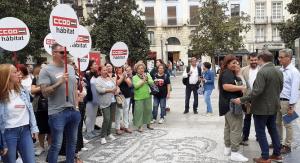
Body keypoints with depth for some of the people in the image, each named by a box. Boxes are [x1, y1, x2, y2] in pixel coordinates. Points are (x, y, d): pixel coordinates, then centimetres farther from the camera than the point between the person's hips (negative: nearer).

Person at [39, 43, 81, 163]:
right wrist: (60, 82, -22)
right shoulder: (46, 70, -8)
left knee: (72, 141, 17)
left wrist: (77, 106, 10)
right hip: (57, 113, -6)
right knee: (56, 145, 3)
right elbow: (45, 93, -13)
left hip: (73, 111, 6)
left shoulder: (71, 68, 10)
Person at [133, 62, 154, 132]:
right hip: (139, 97, -3)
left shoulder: (148, 75, 9)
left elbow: (152, 82, 0)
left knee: (148, 110, 11)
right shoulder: (135, 77, -1)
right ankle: (140, 126, 7)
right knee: (139, 111, -3)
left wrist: (147, 79, -15)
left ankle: (148, 124, 27)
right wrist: (143, 80, -15)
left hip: (147, 96, 4)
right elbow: (136, 86, -15)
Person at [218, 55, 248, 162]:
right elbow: (226, 86, -30)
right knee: (236, 128, -9)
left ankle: (227, 148, 26)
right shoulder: (227, 73, -16)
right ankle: (234, 153, -5)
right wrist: (241, 87, -23)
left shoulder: (230, 73, 17)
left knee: (228, 126, 16)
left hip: (228, 104, 12)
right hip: (232, 104, -12)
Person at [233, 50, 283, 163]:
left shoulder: (262, 72, -21)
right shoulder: (279, 72, 6)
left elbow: (257, 91, -27)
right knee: (273, 129, 20)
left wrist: (242, 100, -22)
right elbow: (280, 88, 14)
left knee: (260, 132, 3)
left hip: (262, 107, -8)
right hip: (274, 106, 8)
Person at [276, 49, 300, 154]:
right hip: (277, 100, 7)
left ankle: (287, 146, 16)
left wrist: (291, 106, -17)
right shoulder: (280, 70, 8)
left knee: (288, 125, 4)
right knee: (277, 123, 16)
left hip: (286, 101, -7)